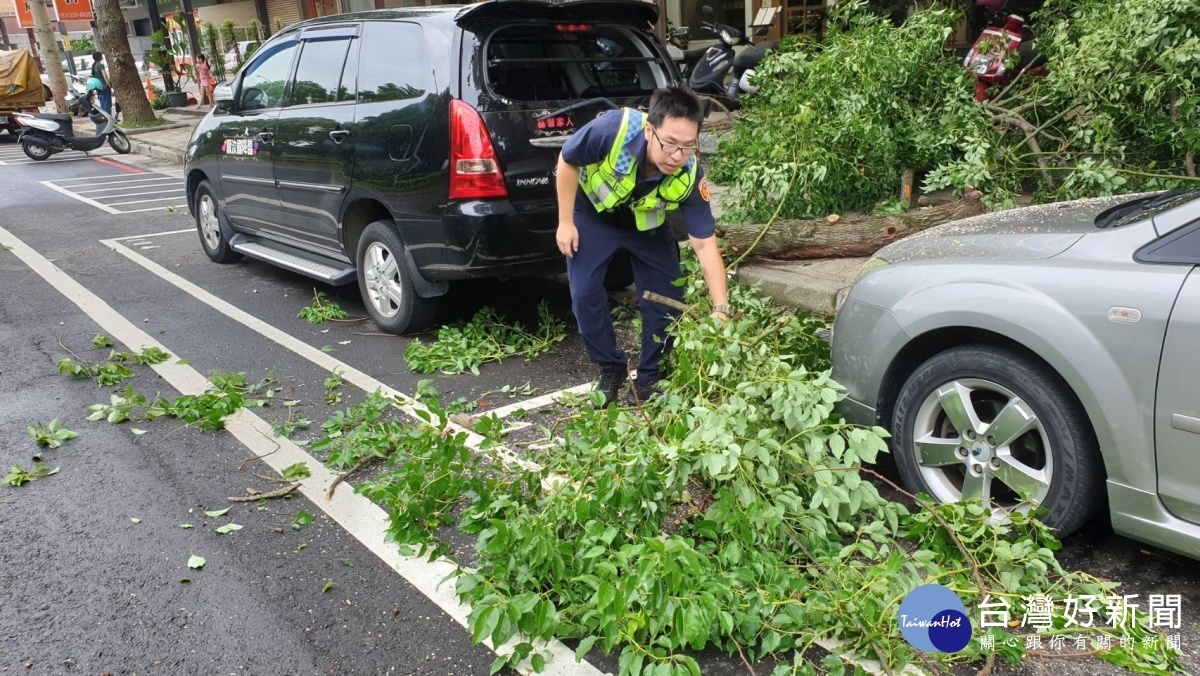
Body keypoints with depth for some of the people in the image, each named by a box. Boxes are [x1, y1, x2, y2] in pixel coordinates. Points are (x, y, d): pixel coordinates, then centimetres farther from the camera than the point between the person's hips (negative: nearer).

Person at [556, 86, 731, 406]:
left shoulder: (690, 176, -32)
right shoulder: (613, 129, -39)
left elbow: (705, 244, -27)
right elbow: (568, 161, -19)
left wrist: (721, 308, -35)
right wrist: (565, 221, -15)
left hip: (647, 224, 2)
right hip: (593, 213, -1)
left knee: (668, 298, -4)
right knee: (585, 295, -9)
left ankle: (648, 379, 15)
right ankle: (611, 369, 13)